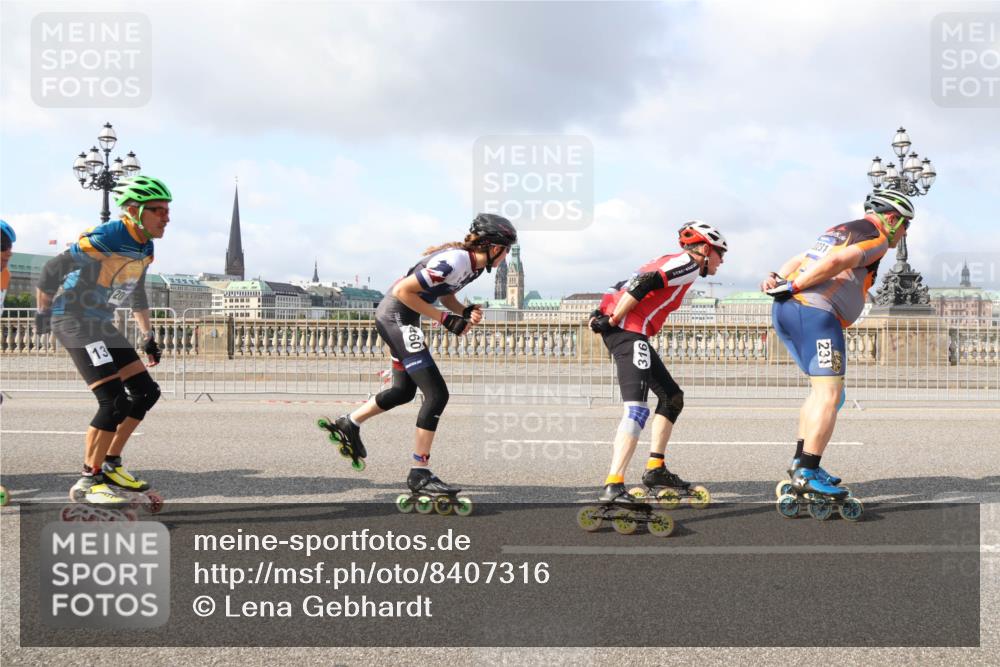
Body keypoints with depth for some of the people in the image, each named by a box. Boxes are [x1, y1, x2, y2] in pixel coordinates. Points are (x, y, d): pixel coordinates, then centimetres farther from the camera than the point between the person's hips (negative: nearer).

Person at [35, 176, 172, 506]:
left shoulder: (145, 248, 6)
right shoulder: (105, 239, -23)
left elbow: (136, 293, 22)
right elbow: (51, 271, -20)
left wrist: (148, 337, 23)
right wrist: (43, 313, -7)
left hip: (100, 323, 9)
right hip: (73, 321, -9)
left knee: (146, 391, 8)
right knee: (115, 401, -18)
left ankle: (110, 464, 19)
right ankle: (89, 481, -6)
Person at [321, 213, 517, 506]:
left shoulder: (473, 264, 4)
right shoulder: (454, 262, -25)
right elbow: (403, 291, -24)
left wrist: (466, 312, -3)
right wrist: (444, 318, -21)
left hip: (402, 320, 10)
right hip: (395, 317, -10)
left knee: (404, 391, 23)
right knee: (437, 394, -12)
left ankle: (349, 424, 40)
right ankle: (419, 474, -7)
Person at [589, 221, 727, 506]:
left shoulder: (672, 262, 26)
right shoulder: (689, 264, -3)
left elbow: (625, 287, 21)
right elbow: (643, 285, -18)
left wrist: (604, 314, 11)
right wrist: (614, 320, -14)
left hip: (619, 327, 10)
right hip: (629, 329, -10)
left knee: (672, 397, 19)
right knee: (638, 408, -21)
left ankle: (655, 469, 21)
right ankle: (613, 487, -31)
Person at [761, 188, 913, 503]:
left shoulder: (840, 230, 30)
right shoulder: (877, 238, -1)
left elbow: (799, 260, 22)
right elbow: (836, 262, -18)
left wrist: (777, 278, 4)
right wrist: (793, 286, -13)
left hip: (785, 311, 10)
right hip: (814, 312, -10)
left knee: (823, 390, 18)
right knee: (829, 394, -9)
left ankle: (801, 461, 17)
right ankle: (807, 473, -14)